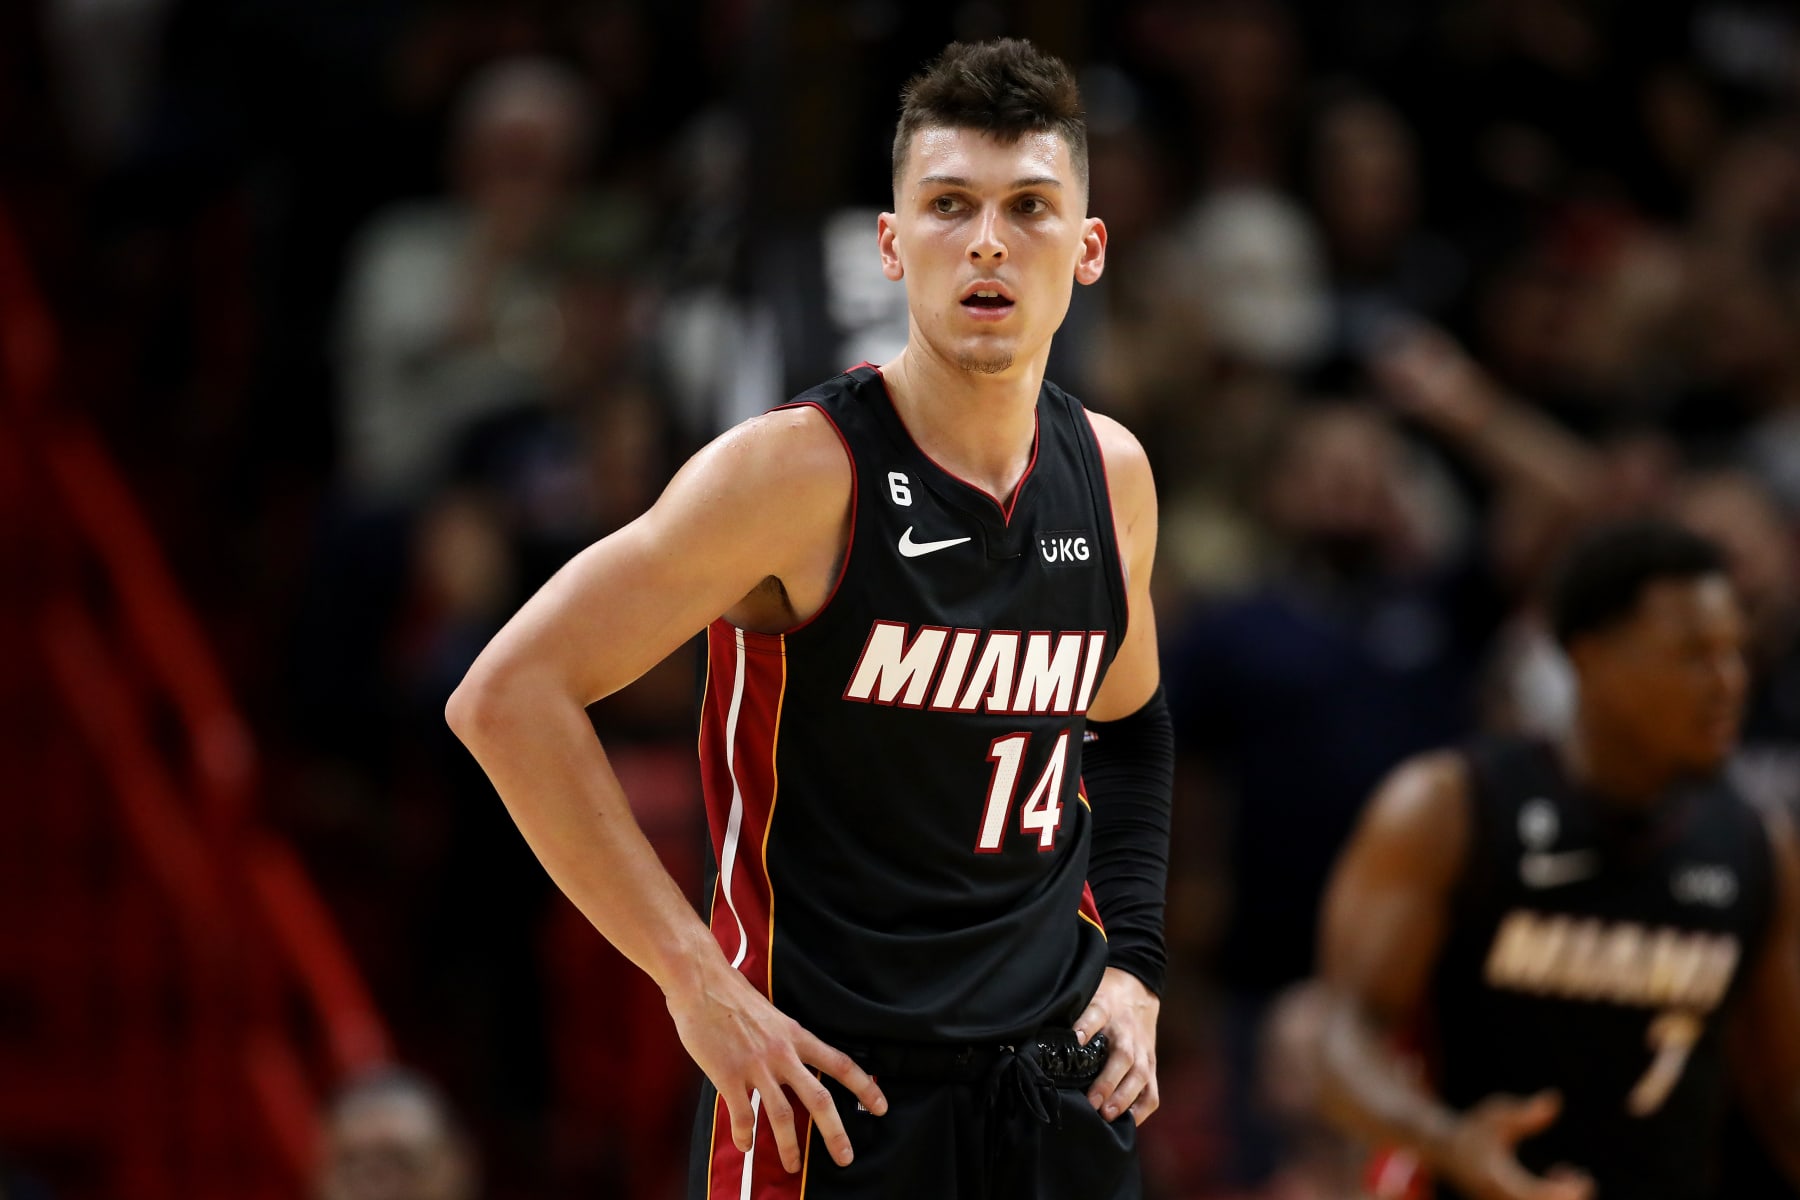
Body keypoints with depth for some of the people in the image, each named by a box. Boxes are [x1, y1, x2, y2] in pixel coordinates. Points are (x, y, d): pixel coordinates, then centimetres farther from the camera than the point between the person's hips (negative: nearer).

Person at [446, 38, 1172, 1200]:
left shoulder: (1111, 475, 5)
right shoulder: (804, 472, -15)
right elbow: (508, 696, -17)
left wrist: (1132, 969, 11)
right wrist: (695, 981, -19)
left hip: (1062, 1072, 6)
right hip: (837, 1080, -6)